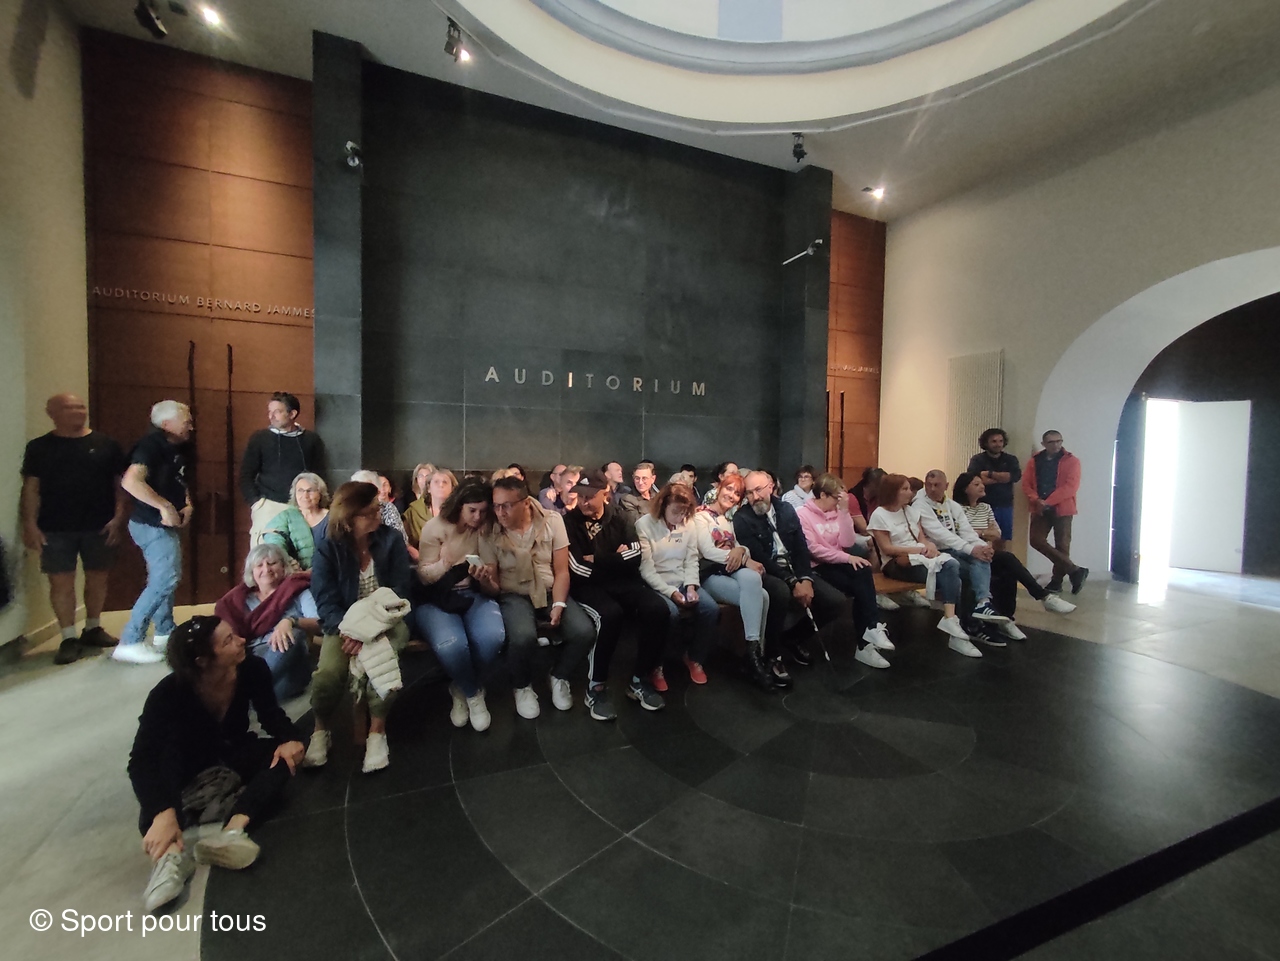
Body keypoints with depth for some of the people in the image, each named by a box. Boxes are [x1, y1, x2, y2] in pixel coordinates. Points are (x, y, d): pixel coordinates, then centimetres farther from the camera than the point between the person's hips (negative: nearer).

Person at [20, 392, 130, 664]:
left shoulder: (105, 444, 4)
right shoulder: (39, 447, 4)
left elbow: (121, 483, 3)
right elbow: (31, 488, 2)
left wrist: (119, 517, -5)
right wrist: (30, 524, -5)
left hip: (99, 526, 1)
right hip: (55, 529, -1)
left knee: (97, 578, 10)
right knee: (61, 581, 1)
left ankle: (93, 629, 27)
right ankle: (69, 638, 11)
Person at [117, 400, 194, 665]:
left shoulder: (179, 449, 10)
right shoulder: (151, 445, -17)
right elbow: (131, 482, -30)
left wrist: (187, 505, 4)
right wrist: (165, 507, -27)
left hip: (166, 524, 10)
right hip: (151, 524, -10)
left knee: (166, 578, 17)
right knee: (166, 579, -14)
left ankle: (165, 633, 30)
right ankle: (130, 642, -5)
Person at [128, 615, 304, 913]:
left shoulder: (252, 670, -22)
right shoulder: (168, 694, -28)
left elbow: (270, 714, -8)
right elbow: (142, 760, -36)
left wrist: (290, 738, -30)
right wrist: (163, 813, -52)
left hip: (234, 755, 2)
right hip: (189, 765, -2)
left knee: (283, 756, -27)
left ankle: (233, 830, -46)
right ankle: (170, 853, -51)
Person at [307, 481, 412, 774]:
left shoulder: (392, 540, -8)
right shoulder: (327, 549, -6)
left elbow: (398, 593, -10)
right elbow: (326, 601, -10)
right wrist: (348, 631, -29)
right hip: (344, 623, 1)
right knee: (328, 672, -26)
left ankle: (378, 732, -5)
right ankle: (321, 730, 7)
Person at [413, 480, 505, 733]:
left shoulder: (486, 528, 2)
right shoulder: (434, 527, -5)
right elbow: (423, 574, -2)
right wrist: (446, 566, -22)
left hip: (474, 594, 2)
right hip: (436, 598, -2)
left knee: (492, 637, -31)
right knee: (451, 645, -34)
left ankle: (463, 689, 3)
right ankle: (473, 694, 0)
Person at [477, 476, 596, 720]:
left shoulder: (552, 521, -7)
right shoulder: (490, 534, -8)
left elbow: (561, 571, -5)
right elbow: (494, 589, -3)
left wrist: (559, 605, -19)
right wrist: (484, 582, -27)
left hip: (551, 592, 2)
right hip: (514, 596, -1)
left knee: (584, 632, -24)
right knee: (523, 637, -34)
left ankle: (559, 677, 10)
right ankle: (523, 687, 2)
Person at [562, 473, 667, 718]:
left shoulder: (620, 516, 10)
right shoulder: (570, 522, -1)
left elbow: (634, 554, -3)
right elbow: (579, 569, -11)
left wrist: (597, 560, -9)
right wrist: (615, 559, -6)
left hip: (623, 582, 4)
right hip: (588, 585, -3)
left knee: (656, 608, -24)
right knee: (611, 613, -35)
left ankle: (640, 680, -5)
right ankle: (596, 687, -14)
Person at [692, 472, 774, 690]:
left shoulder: (732, 519, 25)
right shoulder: (701, 516, 2)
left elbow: (739, 548, 13)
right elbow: (708, 552, -12)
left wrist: (741, 550, -14)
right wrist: (747, 560, -17)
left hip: (734, 570, 5)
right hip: (710, 574, -5)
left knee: (752, 578, -33)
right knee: (760, 596, -29)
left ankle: (754, 651, -27)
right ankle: (756, 653, -22)